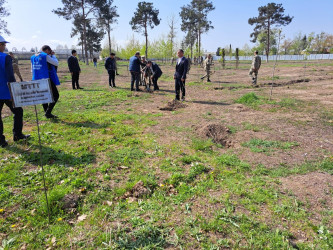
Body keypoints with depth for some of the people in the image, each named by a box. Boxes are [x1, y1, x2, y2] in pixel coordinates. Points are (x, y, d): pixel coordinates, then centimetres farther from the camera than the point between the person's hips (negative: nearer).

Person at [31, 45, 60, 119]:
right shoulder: (45, 56, -10)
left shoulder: (33, 57, 15)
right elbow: (56, 63, -4)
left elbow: (32, 70, 19)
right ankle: (48, 112, -10)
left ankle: (48, 113, 18)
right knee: (55, 95, 0)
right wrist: (52, 55, 8)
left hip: (37, 80, 8)